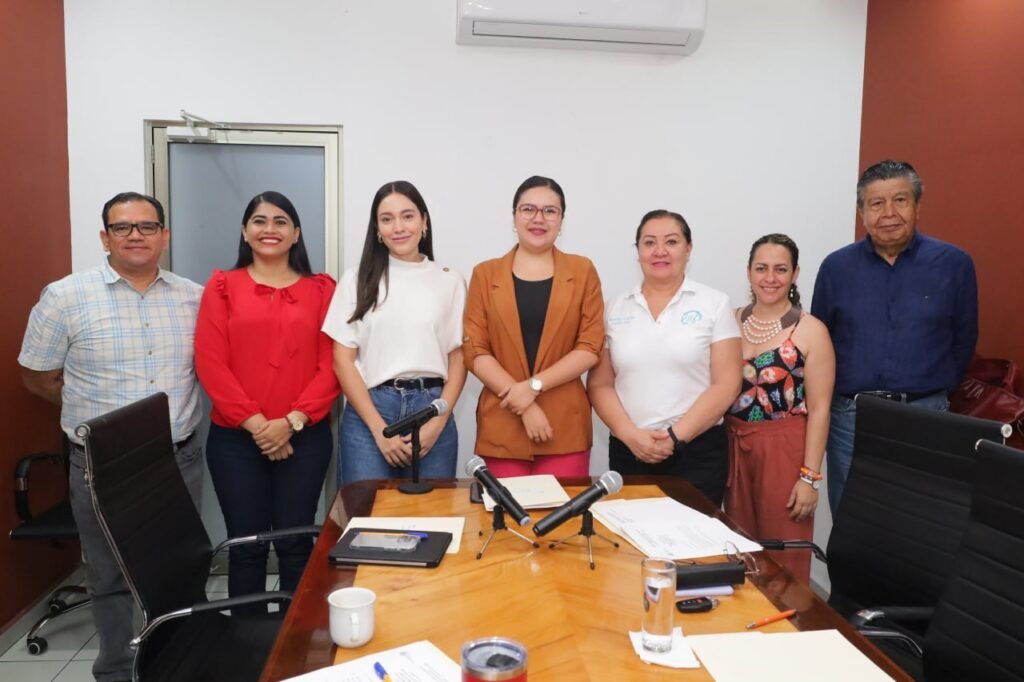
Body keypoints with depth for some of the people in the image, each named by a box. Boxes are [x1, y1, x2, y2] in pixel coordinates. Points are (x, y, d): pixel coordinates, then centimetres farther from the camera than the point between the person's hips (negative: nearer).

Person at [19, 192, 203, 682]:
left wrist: (173, 411, 3)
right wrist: (94, 412, 3)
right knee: (109, 576, 14)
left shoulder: (195, 298, 2)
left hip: (180, 459, 2)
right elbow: (37, 377, 3)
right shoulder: (66, 297, -6)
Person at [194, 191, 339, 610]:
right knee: (246, 544, 8)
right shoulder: (222, 286, 5)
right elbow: (210, 363, -2)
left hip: (305, 437, 0)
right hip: (235, 438, 0)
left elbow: (331, 366, -1)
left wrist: (292, 421, -12)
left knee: (295, 543, 7)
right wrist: (254, 422, -10)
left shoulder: (321, 290, 5)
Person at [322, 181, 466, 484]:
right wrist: (379, 429, -7)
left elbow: (458, 359, 6)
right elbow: (342, 360, 1)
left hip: (431, 409, 1)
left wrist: (437, 424, -6)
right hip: (368, 412, 0)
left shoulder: (450, 281, 6)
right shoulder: (358, 279, 5)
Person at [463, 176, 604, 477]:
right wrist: (523, 404, -10)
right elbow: (474, 350, 0)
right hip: (502, 424, 0)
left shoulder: (582, 271, 6)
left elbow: (591, 347, 0)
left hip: (565, 425, 0)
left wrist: (534, 386, -11)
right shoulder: (486, 274, 6)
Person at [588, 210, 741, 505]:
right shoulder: (615, 308, 6)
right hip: (628, 451, 2)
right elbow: (599, 384, 4)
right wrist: (630, 434, -10)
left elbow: (726, 385, -5)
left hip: (697, 451, -2)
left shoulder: (715, 304, 0)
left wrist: (675, 437, -11)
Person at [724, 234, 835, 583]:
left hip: (785, 450, -4)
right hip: (735, 448, 4)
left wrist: (810, 476, -12)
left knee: (784, 556, 3)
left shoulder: (811, 331, -6)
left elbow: (819, 408, -8)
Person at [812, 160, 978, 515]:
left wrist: (935, 389, 10)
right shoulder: (836, 267, 0)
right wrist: (845, 393, 10)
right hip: (850, 418, 1)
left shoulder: (954, 264, -2)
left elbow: (963, 339, 8)